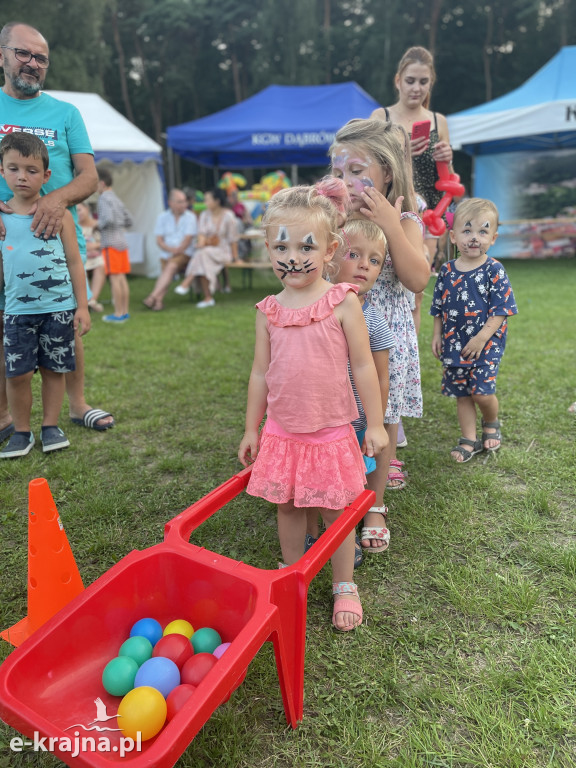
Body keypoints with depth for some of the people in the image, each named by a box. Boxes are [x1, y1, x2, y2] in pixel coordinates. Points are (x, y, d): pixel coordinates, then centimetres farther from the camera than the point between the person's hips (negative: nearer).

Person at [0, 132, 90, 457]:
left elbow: (74, 262, 2)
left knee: (54, 369, 7)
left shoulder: (59, 214, 1)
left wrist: (82, 306, -2)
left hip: (59, 307, -1)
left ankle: (51, 426, 21)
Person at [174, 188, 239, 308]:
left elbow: (233, 239, -5)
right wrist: (202, 242, -26)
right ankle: (208, 298, -32)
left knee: (203, 253, -35)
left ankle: (186, 283, -37)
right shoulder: (204, 215, 9)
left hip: (223, 251, -4)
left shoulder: (228, 216, -5)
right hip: (207, 249, 4)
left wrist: (235, 257, -5)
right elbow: (202, 232, -4)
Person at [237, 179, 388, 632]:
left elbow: (363, 366, -6)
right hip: (282, 431, 3)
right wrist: (251, 429, 10)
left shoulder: (343, 302, -10)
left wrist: (375, 423, -4)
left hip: (331, 432, -3)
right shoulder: (269, 311, 0)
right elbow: (260, 372, 7)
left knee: (335, 511, 11)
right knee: (288, 507, 15)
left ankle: (345, 586, 31)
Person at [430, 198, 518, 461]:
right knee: (461, 394, 11)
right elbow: (439, 307, 11)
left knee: (482, 392, -8)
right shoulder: (447, 271, 2)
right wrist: (437, 334, 5)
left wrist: (482, 337, -18)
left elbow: (501, 310, -12)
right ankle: (469, 440, 25)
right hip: (454, 345, 4)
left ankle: (491, 424, 26)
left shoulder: (494, 270, -10)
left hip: (486, 344, -4)